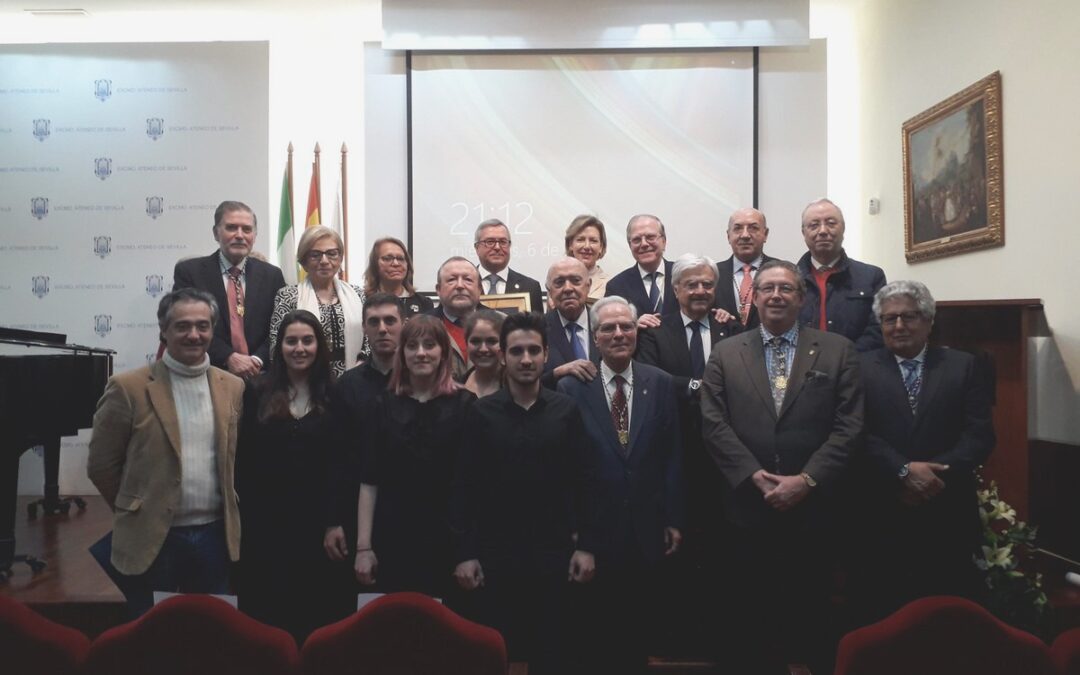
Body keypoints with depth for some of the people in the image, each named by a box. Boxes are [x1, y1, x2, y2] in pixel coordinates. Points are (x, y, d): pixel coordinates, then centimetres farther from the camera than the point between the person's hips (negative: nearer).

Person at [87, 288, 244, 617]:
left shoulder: (233, 387, 4)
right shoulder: (128, 388, -9)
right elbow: (101, 465, -3)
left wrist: (223, 508, 13)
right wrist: (137, 512, 5)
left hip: (215, 535, 3)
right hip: (152, 539, -3)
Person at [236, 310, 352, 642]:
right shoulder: (257, 393, 5)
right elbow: (243, 458, 3)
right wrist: (245, 511, -2)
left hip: (320, 518, -1)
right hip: (267, 519, 1)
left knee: (321, 607, 6)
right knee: (267, 609, 8)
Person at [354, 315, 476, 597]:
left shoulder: (465, 404, -2)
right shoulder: (385, 405, 4)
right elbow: (369, 481, 2)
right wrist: (363, 547, -2)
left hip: (448, 540, -1)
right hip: (392, 540, 2)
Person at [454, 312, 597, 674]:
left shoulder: (566, 410, 1)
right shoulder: (481, 413, -1)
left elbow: (582, 481, 2)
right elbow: (467, 488, -2)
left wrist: (585, 544, -2)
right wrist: (466, 553, -5)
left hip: (553, 553, 1)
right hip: (495, 554, 0)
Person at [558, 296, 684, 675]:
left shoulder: (660, 383, 2)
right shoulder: (572, 387, -4)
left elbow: (672, 456, 3)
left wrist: (673, 519, 1)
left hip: (647, 528, 2)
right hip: (595, 528, -2)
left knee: (641, 625, 15)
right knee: (598, 626, 12)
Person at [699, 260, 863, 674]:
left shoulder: (837, 350, 4)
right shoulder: (726, 353, 6)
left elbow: (848, 426, -3)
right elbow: (714, 424, -2)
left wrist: (807, 481, -12)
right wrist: (755, 477, -11)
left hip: (813, 507, 0)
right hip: (748, 505, 1)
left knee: (811, 614, 10)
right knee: (751, 615, 10)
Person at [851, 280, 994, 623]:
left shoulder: (964, 367, 8)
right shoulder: (861, 368, 4)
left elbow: (980, 434, -2)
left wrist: (936, 475, -14)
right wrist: (903, 471, -17)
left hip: (948, 517, 1)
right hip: (882, 517, -1)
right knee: (884, 613, 7)